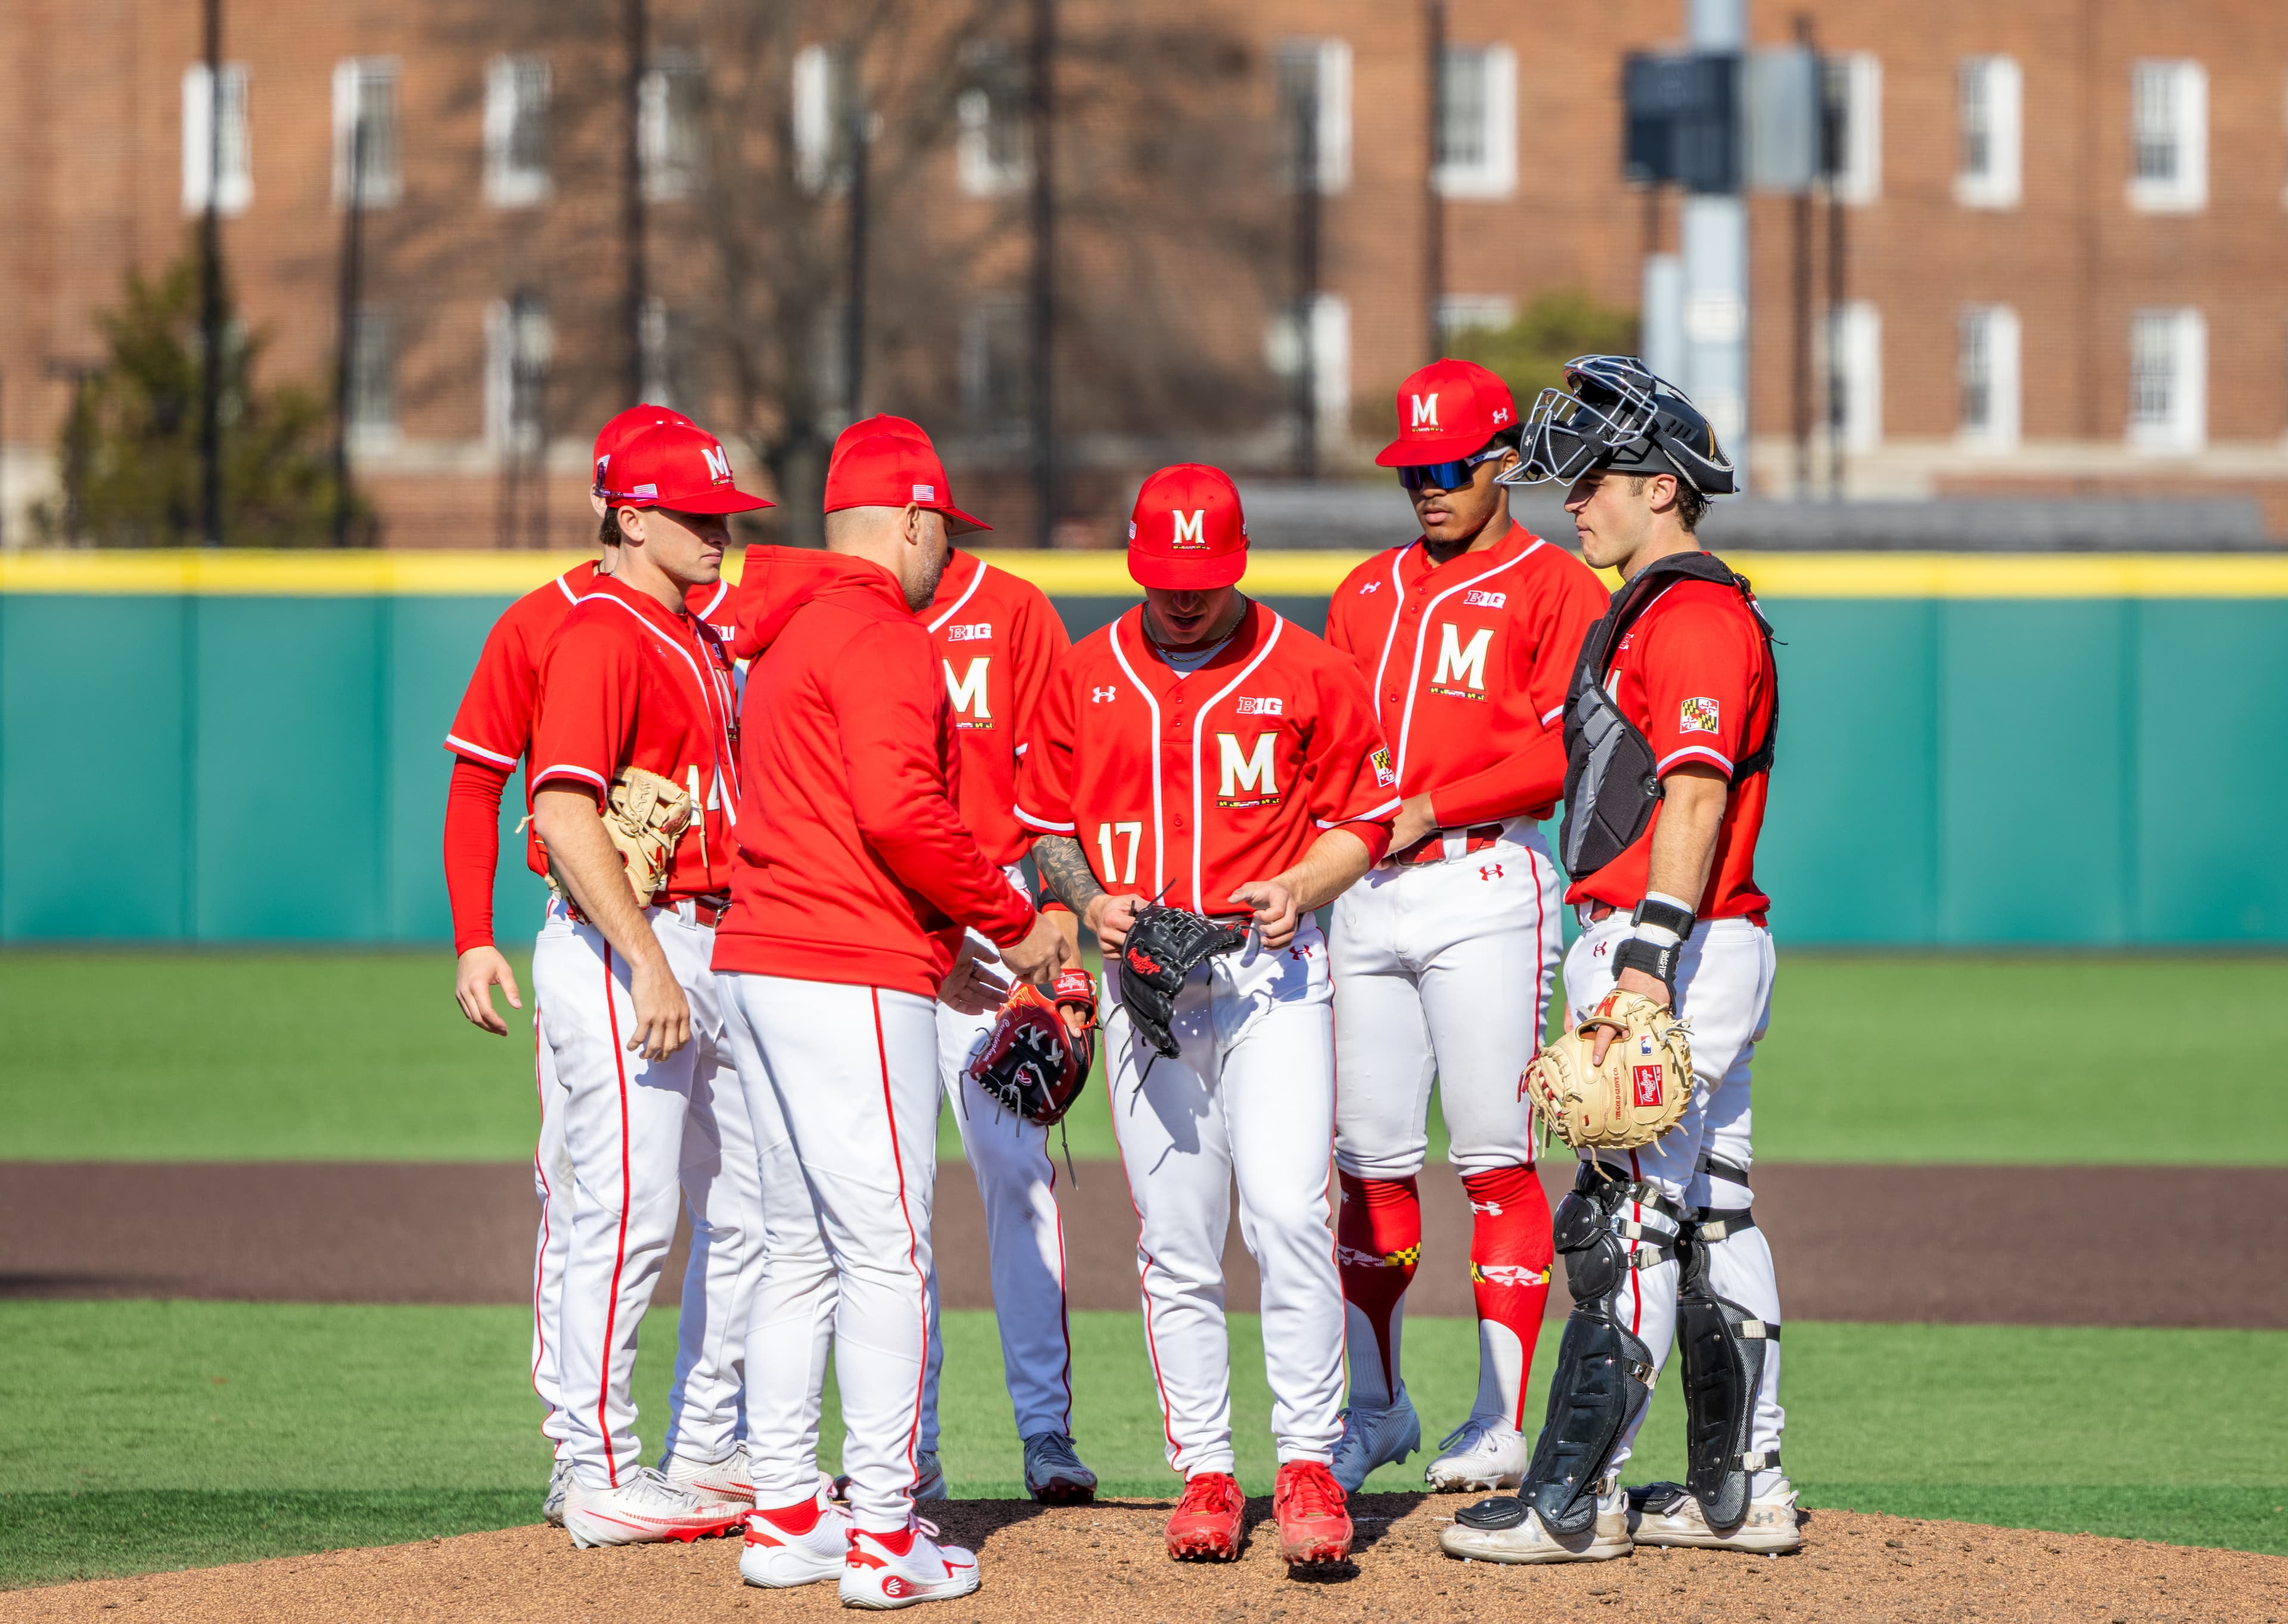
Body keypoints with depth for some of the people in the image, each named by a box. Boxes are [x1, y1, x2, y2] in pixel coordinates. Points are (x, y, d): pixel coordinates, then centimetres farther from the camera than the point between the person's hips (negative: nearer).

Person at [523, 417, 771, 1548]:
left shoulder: (704, 641, 18)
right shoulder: (599, 636, -12)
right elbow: (565, 814, -21)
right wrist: (648, 964, -24)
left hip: (710, 949, 10)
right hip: (621, 948, -10)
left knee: (750, 1216, 11)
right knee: (629, 1212, -9)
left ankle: (713, 1454, 20)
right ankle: (603, 1477, -5)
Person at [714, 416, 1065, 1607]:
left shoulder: (783, 632, 20)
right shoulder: (881, 634, -11)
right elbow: (900, 814, -22)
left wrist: (941, 938, 20)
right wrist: (1012, 923, -11)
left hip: (761, 963, 10)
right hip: (852, 981, -10)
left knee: (799, 1243, 13)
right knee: (886, 1249, -7)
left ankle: (783, 1512, 14)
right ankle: (882, 1533, -8)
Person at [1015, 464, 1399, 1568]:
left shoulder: (1305, 671, 1)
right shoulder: (1084, 677, 8)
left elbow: (1362, 820, 6)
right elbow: (1049, 828, 15)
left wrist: (1297, 888, -12)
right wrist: (1086, 898, -5)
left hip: (1272, 974, -3)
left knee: (1289, 1217, -15)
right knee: (1175, 1244, 3)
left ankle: (1307, 1466, -9)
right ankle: (1203, 1473, 11)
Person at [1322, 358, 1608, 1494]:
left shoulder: (1555, 589, 0)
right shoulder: (1366, 593, 20)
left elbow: (1568, 751, -10)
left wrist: (1432, 809, -14)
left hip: (1485, 882, -6)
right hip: (1365, 892, 6)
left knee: (1494, 1156, -6)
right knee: (1371, 1162, 6)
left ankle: (1502, 1423, -5)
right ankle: (1375, 1407, 15)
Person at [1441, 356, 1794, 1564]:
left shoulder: (1694, 617, -14)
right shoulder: (1652, 612, 20)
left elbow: (1697, 795, -23)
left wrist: (1650, 955, -30)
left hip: (1679, 950, -11)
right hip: (1673, 954, 11)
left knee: (1625, 1220, -10)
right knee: (1707, 1215, 12)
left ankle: (1574, 1498, -11)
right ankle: (1740, 1488, 15)